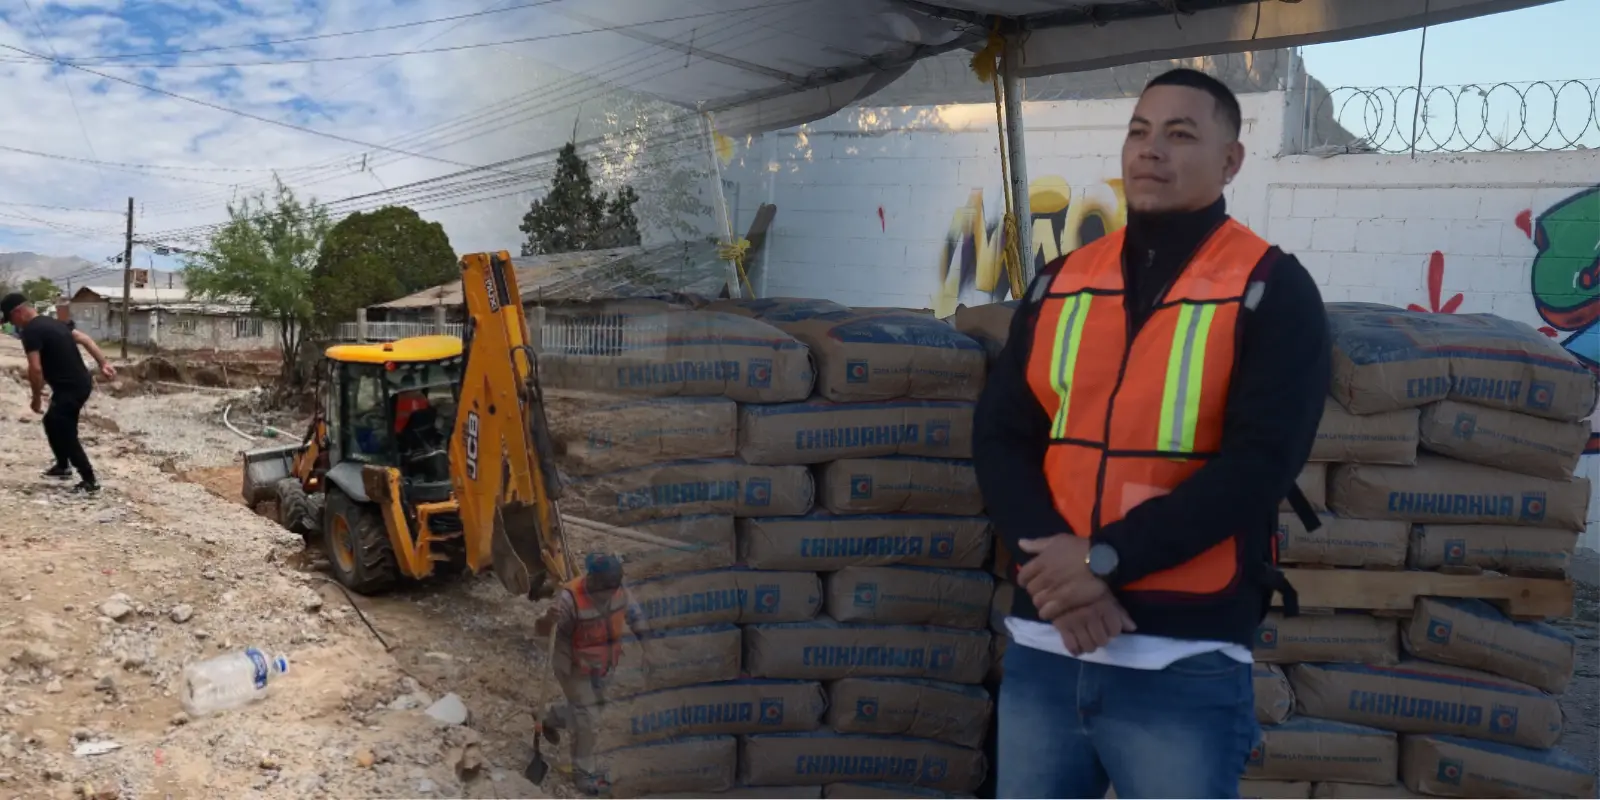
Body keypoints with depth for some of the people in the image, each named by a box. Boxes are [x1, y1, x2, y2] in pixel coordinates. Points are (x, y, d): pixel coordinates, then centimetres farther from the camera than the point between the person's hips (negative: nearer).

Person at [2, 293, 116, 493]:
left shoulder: (30, 331, -14)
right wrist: (103, 363, 14)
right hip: (80, 383, 10)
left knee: (66, 434, -1)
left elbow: (35, 368, -21)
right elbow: (85, 339, 15)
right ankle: (63, 465, 39)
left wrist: (37, 398, -9)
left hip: (70, 388, -10)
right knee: (52, 421, 26)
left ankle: (90, 480, 3)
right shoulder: (51, 323, 14)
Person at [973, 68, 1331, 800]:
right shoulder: (1059, 283, 9)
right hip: (1042, 648, 4)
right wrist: (1056, 568, -13)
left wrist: (1104, 558, -18)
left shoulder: (1272, 290, -2)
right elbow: (999, 438, 3)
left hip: (1184, 664, -4)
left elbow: (1259, 462, -12)